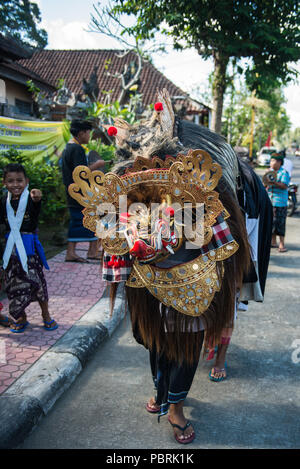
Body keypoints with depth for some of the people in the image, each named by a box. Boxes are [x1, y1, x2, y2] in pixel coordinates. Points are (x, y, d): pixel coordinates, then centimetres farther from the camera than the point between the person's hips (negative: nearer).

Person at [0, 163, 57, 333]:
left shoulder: (30, 198, -9)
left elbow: (36, 211, -29)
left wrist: (36, 199, -53)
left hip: (29, 246, -4)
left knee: (37, 280, 1)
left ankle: (46, 315, 20)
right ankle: (21, 318, 27)